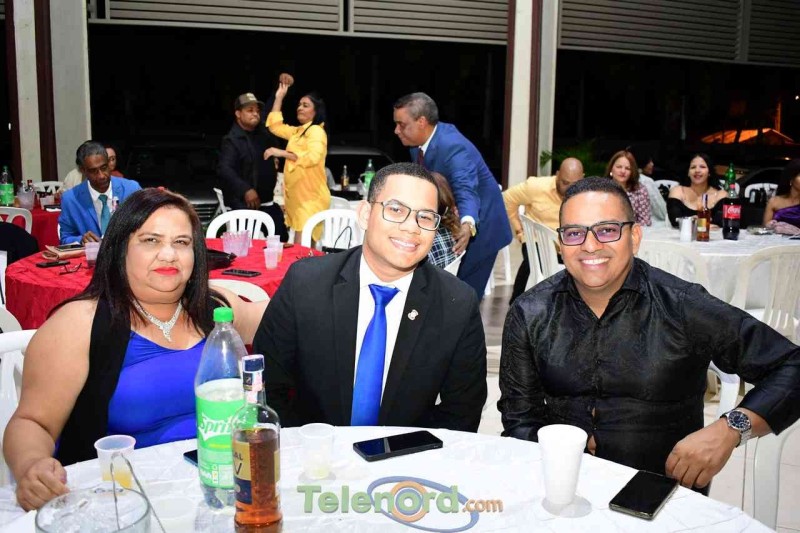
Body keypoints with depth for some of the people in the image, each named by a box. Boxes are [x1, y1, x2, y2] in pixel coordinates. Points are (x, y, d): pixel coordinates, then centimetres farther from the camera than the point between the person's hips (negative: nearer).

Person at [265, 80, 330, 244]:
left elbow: (313, 157, -26)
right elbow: (275, 126, 25)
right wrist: (279, 98, 21)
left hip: (311, 199, -9)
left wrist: (282, 153, -23)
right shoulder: (298, 131, 19)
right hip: (298, 198, 9)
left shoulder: (316, 131, -9)